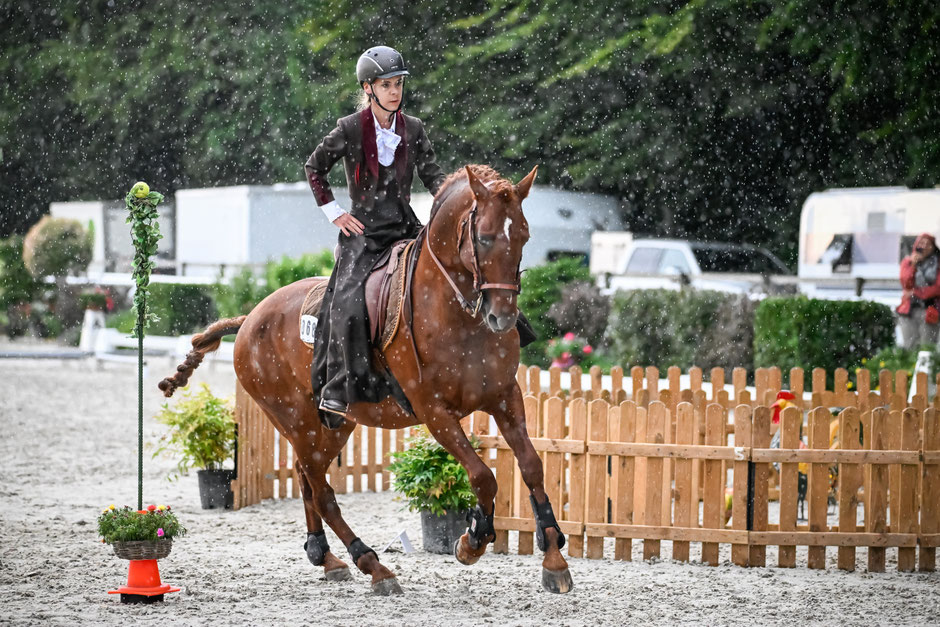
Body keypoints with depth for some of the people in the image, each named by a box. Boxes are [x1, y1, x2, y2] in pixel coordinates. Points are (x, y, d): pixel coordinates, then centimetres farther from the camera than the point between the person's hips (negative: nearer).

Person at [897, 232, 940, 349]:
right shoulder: (908, 262, 12)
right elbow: (906, 284, -1)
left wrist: (915, 293, -6)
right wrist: (913, 265, -12)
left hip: (929, 311, -1)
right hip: (909, 309, 1)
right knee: (909, 346, -4)